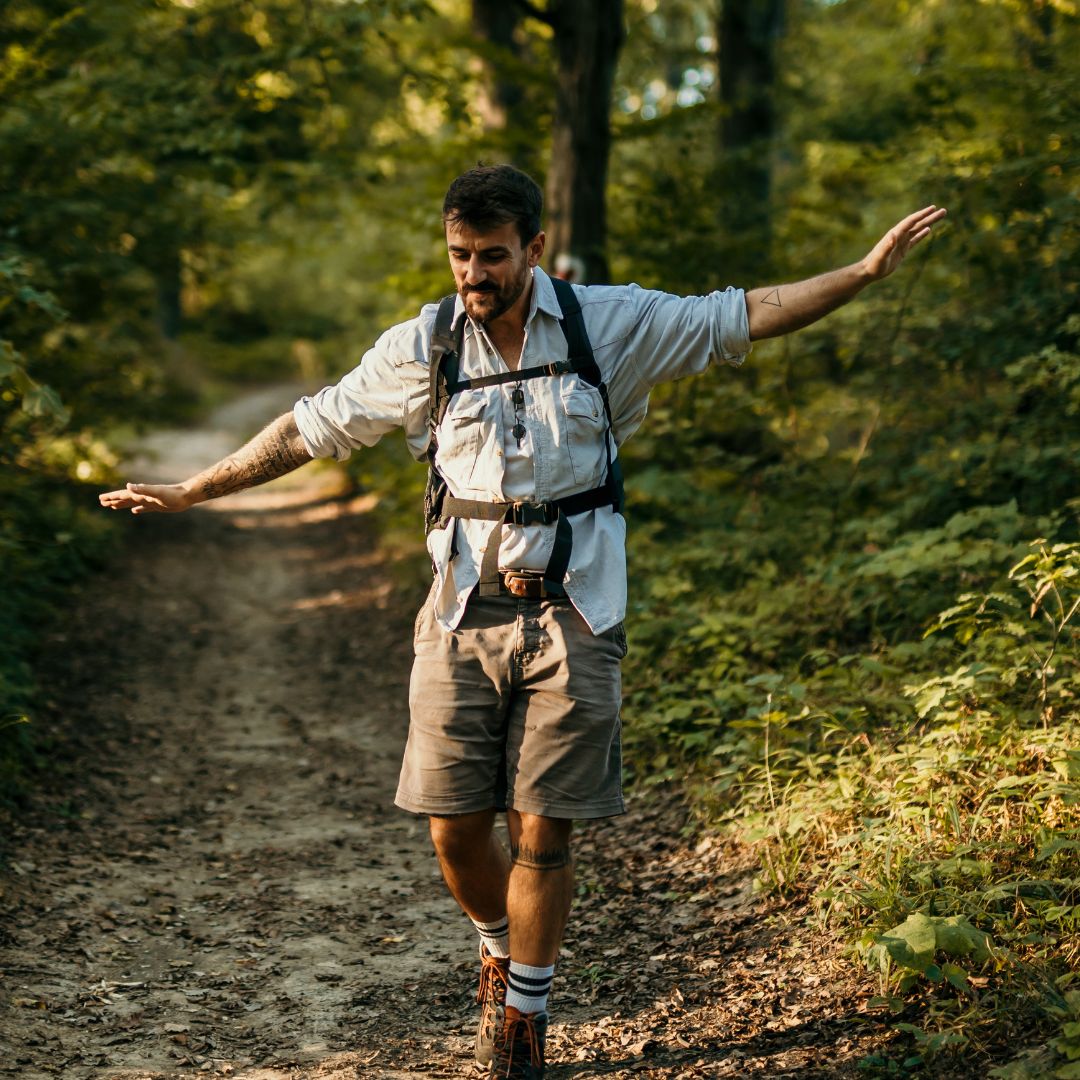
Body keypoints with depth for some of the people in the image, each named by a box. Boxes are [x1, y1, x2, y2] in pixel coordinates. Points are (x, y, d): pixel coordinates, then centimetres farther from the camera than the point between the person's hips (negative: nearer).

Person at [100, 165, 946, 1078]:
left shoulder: (610, 325, -1)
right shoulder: (420, 349, 0)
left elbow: (746, 316, 5)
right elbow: (310, 428, 10)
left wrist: (869, 270, 0)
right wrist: (189, 492, 12)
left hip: (572, 619, -1)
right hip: (464, 618, 1)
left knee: (542, 836, 0)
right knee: (454, 829, 3)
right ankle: (501, 953, 36)